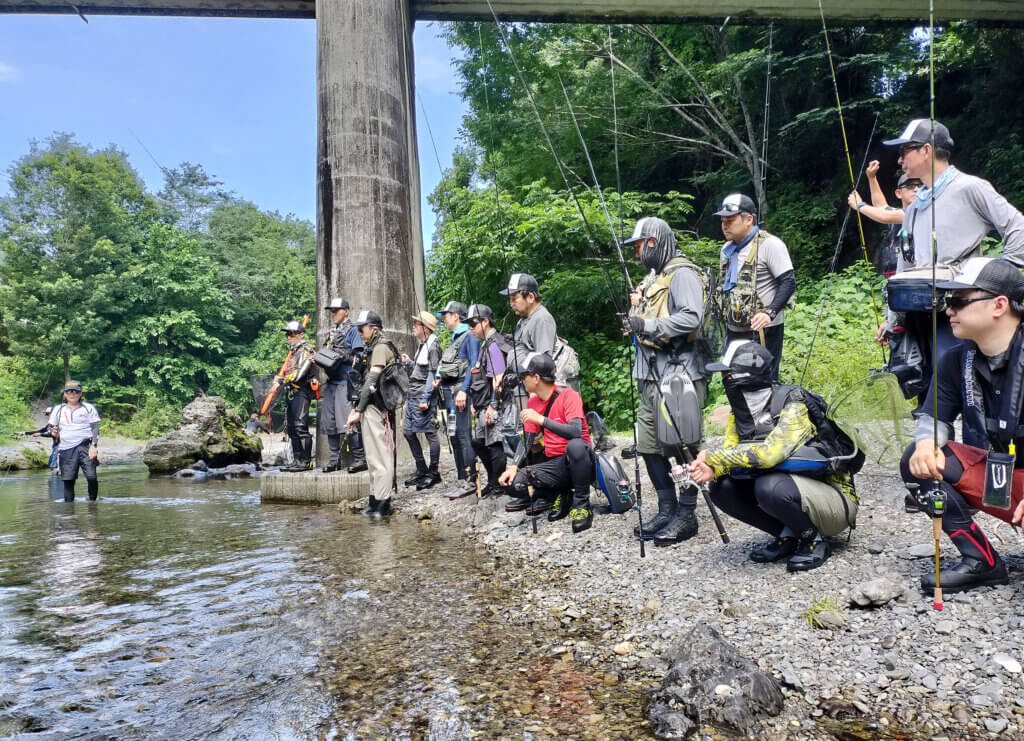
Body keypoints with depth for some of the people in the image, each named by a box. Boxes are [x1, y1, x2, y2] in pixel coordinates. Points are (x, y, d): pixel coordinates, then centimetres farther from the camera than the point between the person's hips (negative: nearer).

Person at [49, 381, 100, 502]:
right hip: (66, 448, 3)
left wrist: (94, 446, -9)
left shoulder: (89, 408, 6)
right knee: (68, 480, 2)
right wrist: (53, 430, -5)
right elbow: (51, 426, 20)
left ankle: (93, 501, 3)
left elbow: (95, 428, 2)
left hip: (85, 446, -2)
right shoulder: (58, 409, 13)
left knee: (91, 476, -14)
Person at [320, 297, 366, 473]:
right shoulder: (330, 333, 19)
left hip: (345, 382, -7)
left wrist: (342, 355, -18)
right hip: (330, 382, 8)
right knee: (330, 424, 9)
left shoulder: (352, 331, -2)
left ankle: (359, 458, -3)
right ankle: (334, 460, 17)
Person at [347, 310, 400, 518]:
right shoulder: (372, 349, 20)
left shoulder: (381, 348, -10)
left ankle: (382, 503, -5)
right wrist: (357, 408, 15)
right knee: (373, 456, 13)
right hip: (371, 409, 10)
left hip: (376, 409, -10)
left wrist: (358, 411, -16)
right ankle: (375, 500, 21)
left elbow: (372, 381, -16)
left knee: (381, 456, -8)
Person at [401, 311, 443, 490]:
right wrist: (409, 362, 8)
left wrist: (425, 399, -18)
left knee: (430, 433, -3)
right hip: (412, 395, 10)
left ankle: (433, 473, 6)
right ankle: (421, 470, 22)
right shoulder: (422, 345, 17)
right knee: (408, 432, 12)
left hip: (424, 396, -10)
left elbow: (432, 374, -15)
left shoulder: (433, 346, -10)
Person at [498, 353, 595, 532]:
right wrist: (514, 466, -8)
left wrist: (541, 419, -32)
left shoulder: (568, 395, -13)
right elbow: (527, 440, 8)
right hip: (554, 464, 6)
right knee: (515, 482, -19)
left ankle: (582, 503, -18)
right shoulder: (533, 403, 7)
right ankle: (562, 496, 6)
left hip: (578, 460, -5)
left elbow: (576, 432, -28)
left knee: (575, 445, -40)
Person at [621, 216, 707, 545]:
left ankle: (686, 515, 7)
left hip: (678, 373, -10)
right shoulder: (653, 277, 21)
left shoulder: (682, 274, -8)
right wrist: (636, 310, 5)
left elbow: (691, 318, -21)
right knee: (649, 445, 10)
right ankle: (666, 510, 21)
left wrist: (648, 324, -20)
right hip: (651, 374, 10)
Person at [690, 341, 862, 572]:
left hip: (834, 499, -7)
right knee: (721, 487, -11)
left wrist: (713, 456, -28)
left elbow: (770, 453, -37)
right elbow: (730, 452, -4)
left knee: (770, 487, -35)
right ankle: (788, 535, 3)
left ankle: (814, 540, -7)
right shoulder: (740, 411, -2)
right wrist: (711, 468, -26)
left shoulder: (793, 405, -24)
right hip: (793, 487, 7)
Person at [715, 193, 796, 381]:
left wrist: (770, 312, -26)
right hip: (734, 331, 8)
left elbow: (788, 282, -15)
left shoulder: (769, 244, -10)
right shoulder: (727, 249, 15)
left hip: (762, 331, -8)